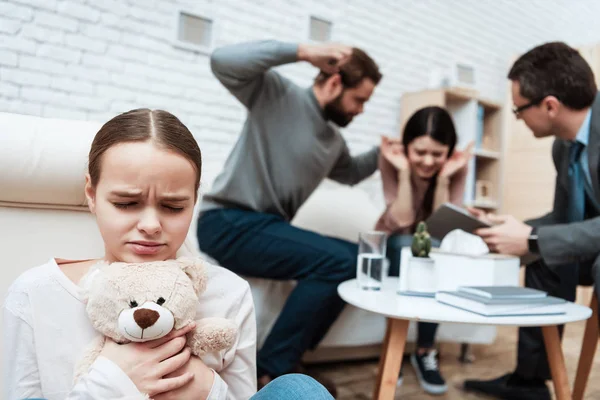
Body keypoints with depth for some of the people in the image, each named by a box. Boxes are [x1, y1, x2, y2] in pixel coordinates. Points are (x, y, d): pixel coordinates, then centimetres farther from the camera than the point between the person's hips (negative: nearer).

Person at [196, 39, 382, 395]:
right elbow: (223, 61, -22)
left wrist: (382, 153, 16)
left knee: (358, 258, 1)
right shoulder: (277, 94, -6)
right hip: (228, 224, -8)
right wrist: (302, 51, -24)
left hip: (270, 226, 9)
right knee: (336, 261, -23)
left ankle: (284, 362, 2)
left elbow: (350, 173, 34)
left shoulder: (334, 139, 15)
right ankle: (270, 372, -10)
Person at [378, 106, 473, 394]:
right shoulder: (392, 160, -21)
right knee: (405, 243, -35)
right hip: (395, 242, -1)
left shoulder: (457, 166, -18)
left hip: (433, 244, 1)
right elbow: (401, 222, -26)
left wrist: (443, 177, -31)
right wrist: (404, 171, -34)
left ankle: (425, 351, -18)